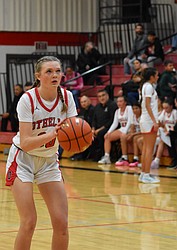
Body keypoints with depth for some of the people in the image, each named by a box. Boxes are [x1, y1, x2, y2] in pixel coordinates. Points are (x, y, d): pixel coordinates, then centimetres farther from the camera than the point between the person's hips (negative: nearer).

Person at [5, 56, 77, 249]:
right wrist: (51, 135, -41)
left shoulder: (66, 97, -8)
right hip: (23, 159, -4)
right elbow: (25, 143, -26)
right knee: (29, 223, -14)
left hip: (49, 161, 4)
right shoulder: (28, 99, -20)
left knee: (61, 222, -5)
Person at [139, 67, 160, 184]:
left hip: (146, 120, 10)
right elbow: (148, 105, -19)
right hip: (150, 120, -10)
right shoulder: (149, 87, -13)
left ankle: (143, 173, 14)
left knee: (146, 148, 11)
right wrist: (154, 121, -21)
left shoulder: (146, 86, 16)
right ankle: (146, 175, -9)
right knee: (150, 149, -8)